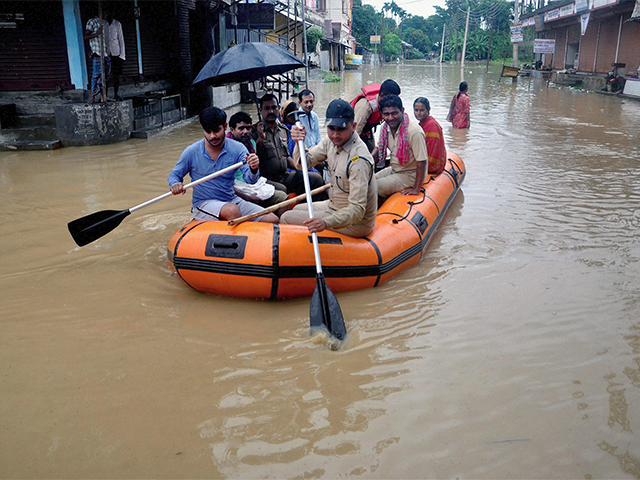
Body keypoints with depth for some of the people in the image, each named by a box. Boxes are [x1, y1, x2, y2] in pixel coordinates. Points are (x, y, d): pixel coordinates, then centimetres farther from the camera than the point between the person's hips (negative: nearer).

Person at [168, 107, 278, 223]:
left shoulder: (237, 148, -2)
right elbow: (174, 175, 8)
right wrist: (174, 185, -16)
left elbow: (250, 180, -12)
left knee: (273, 220, -13)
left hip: (232, 200, 3)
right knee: (232, 211, -36)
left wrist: (253, 169, -36)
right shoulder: (192, 152, -5)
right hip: (204, 204, -3)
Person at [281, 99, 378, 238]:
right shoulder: (331, 142, -4)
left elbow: (357, 210, -35)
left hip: (355, 224, -8)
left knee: (286, 218, -5)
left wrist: (326, 222, -50)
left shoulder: (359, 159, -31)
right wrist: (299, 143, -22)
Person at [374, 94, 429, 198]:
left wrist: (416, 190, -26)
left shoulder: (414, 132, -28)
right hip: (393, 169, 8)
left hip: (409, 175, -8)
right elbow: (379, 148, 15)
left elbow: (421, 162, -26)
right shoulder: (385, 127, -4)